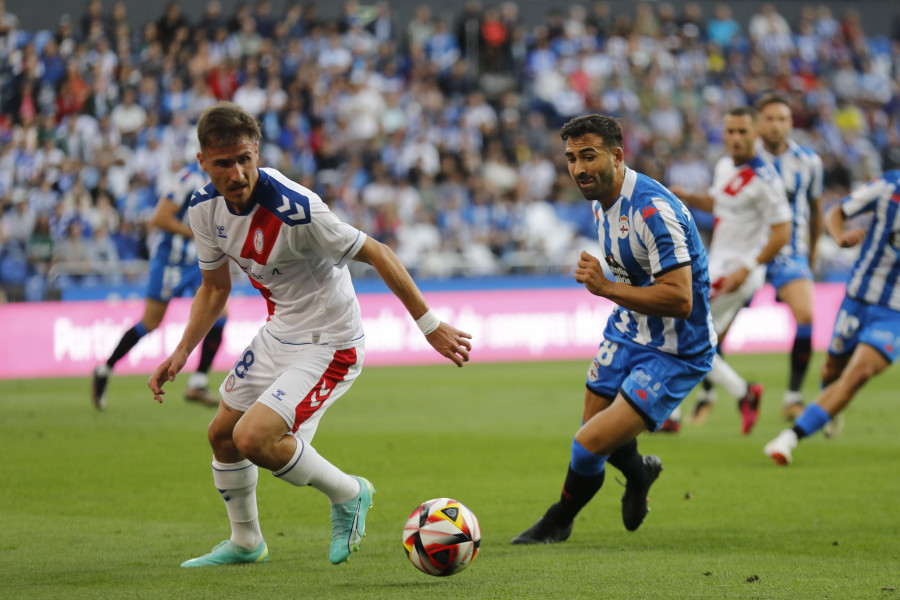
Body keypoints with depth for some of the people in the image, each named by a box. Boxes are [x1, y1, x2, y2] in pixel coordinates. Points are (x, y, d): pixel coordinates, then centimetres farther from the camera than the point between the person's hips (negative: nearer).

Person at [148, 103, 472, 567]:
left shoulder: (295, 210, -31)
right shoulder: (205, 209, -8)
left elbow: (377, 254, -21)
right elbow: (215, 288, 10)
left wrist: (429, 325, -17)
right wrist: (182, 352, -1)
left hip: (329, 345, -8)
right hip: (279, 333, 8)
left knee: (253, 439, -21)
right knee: (222, 435, 17)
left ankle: (348, 495, 4)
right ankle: (245, 543, 41)